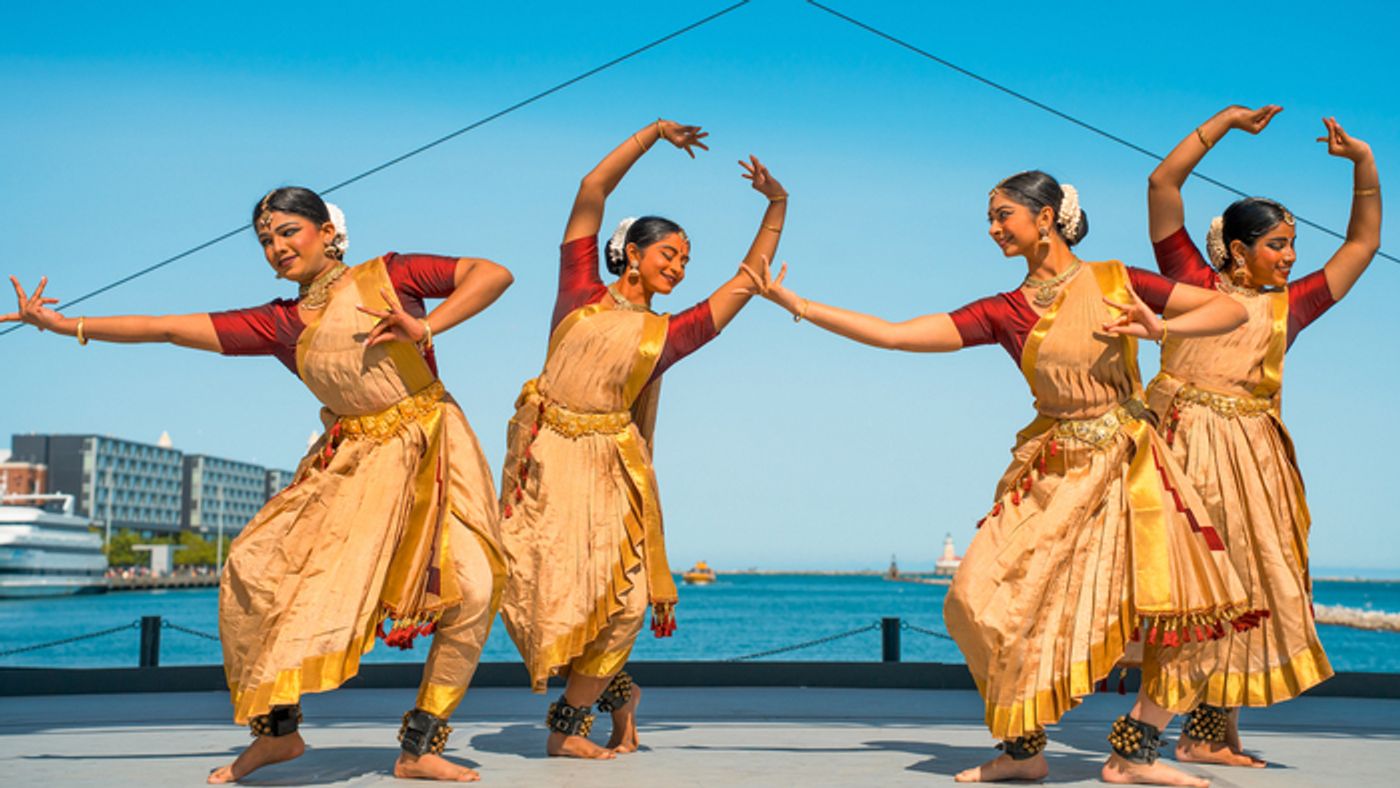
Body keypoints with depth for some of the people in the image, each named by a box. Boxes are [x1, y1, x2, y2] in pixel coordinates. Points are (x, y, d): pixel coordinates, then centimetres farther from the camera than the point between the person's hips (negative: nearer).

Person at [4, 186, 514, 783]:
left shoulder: (390, 275, 0)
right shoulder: (278, 325, 7)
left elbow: (495, 273, -4)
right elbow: (170, 328, 5)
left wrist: (426, 328, -16)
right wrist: (62, 324, 2)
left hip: (430, 446, -3)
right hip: (352, 462, 3)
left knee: (472, 588, -20)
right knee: (252, 570, -12)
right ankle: (276, 730, 5)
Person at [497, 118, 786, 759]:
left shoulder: (667, 334, 12)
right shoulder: (581, 294, 8)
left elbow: (747, 281, 16)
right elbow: (592, 190, 8)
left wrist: (777, 205, 17)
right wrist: (654, 134, 13)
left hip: (607, 463, 2)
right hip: (543, 453, -1)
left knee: (617, 593, -9)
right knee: (556, 586, -3)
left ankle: (567, 726, 5)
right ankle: (617, 692, 19)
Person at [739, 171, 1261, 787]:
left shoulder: (1116, 281, 1)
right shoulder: (1003, 313, 4)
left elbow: (1231, 310, 2)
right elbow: (893, 335, -3)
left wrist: (1162, 329, -16)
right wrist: (795, 305, -4)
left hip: (1128, 464, -1)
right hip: (1052, 472, 2)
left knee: (1190, 606, -12)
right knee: (993, 602, -9)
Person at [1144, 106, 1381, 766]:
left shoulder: (1289, 305, 17)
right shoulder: (1193, 282, 7)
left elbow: (1363, 242, 25)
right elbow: (1162, 184, 5)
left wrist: (1363, 162, 16)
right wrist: (1227, 121, 8)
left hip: (1251, 456, 5)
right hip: (1182, 444, -4)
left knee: (1242, 585, 2)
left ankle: (1212, 732, 7)